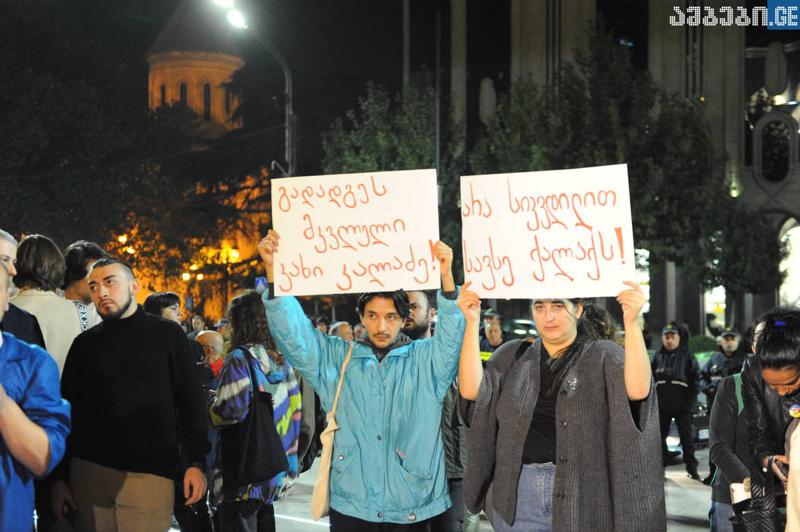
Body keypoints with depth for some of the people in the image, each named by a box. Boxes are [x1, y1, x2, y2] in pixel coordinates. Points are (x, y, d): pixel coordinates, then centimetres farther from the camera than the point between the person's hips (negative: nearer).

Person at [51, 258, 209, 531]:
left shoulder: (167, 334, 5)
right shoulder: (84, 343, 12)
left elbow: (191, 402, 3)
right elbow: (67, 411, 13)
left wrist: (196, 463, -6)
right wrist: (60, 477, 6)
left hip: (152, 472, -2)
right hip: (88, 469, 3)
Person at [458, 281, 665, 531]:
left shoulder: (604, 356, 1)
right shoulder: (512, 355, 10)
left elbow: (637, 390, -19)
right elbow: (472, 390, -5)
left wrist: (631, 321, -28)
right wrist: (472, 321, -10)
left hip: (581, 493, -2)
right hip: (519, 493, 3)